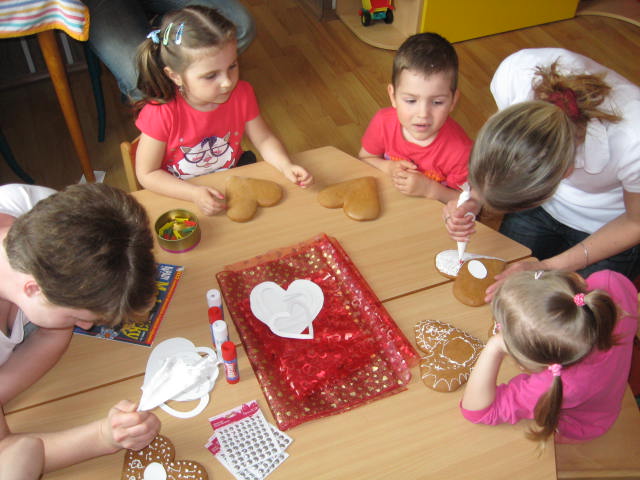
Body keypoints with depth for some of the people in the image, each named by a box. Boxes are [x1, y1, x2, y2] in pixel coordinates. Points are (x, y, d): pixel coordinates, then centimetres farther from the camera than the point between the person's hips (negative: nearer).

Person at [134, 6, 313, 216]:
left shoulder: (241, 94, -15)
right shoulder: (160, 113, -27)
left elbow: (264, 139, -1)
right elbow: (147, 174, -18)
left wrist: (286, 166, -21)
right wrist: (195, 193, -31)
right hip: (179, 195, -6)